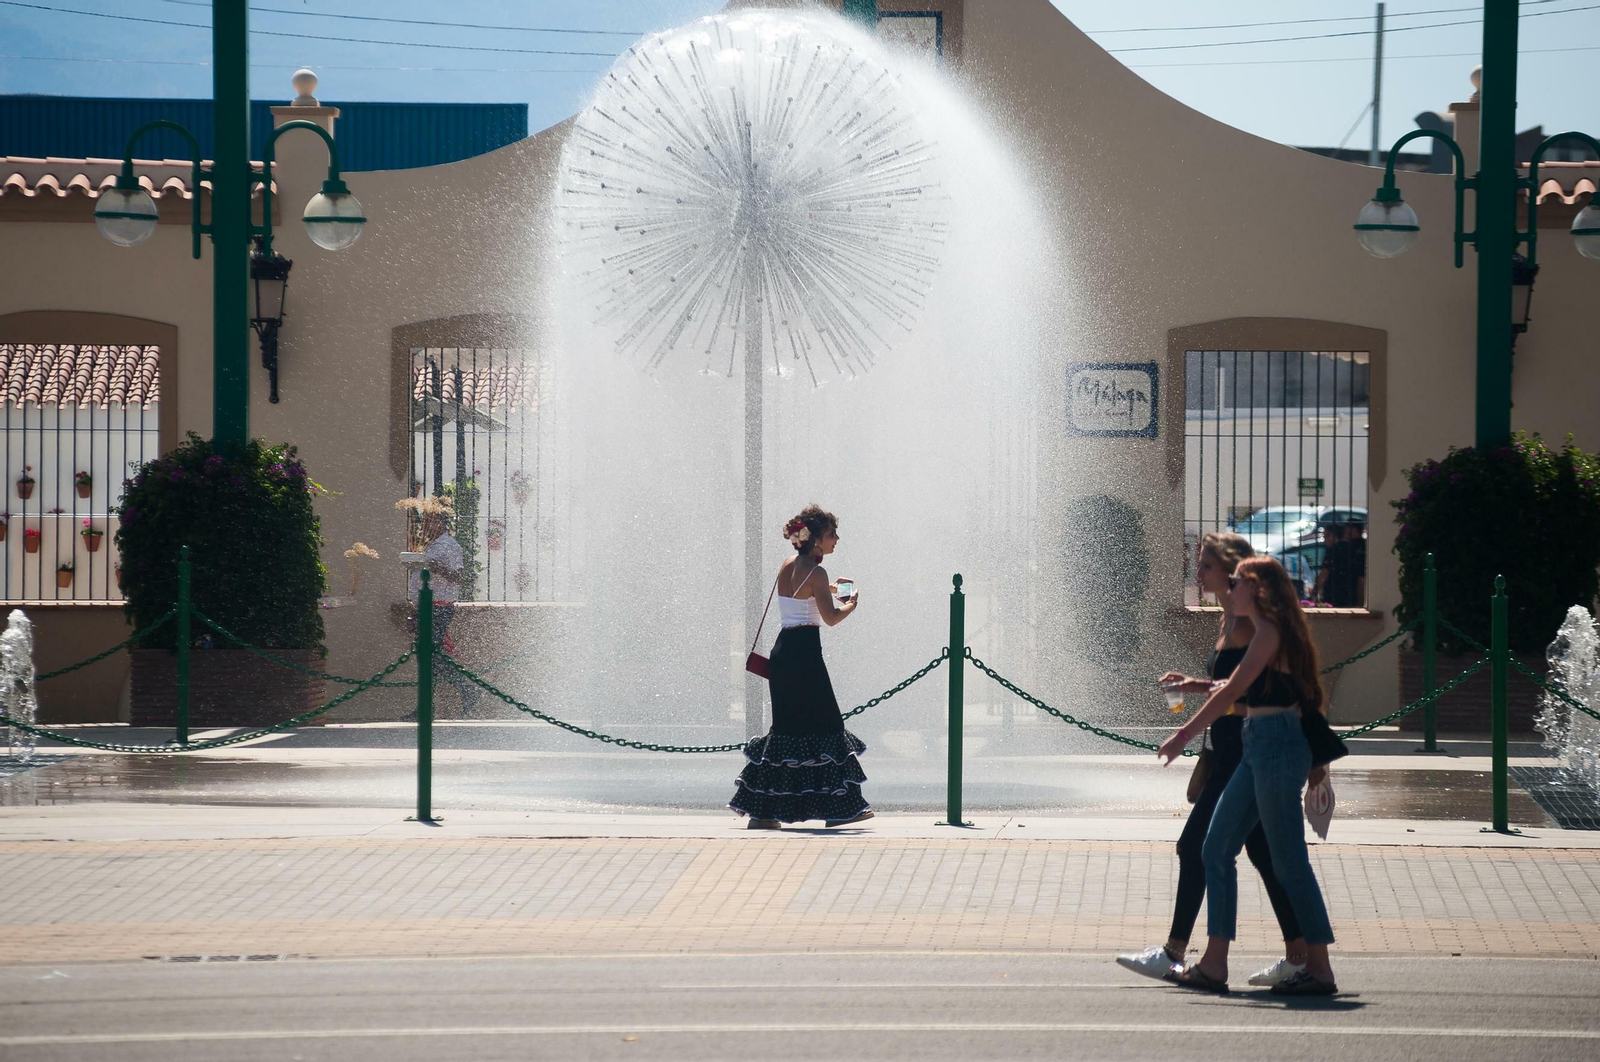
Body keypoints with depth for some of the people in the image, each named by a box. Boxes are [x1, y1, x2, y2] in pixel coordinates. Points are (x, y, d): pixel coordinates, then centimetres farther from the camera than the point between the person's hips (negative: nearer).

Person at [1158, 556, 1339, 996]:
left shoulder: (1269, 632, -11)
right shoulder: (1272, 632, 18)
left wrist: (1184, 734, -13)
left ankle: (1320, 970, -3)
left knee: (1289, 861, -7)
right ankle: (1213, 965, 9)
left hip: (1276, 747, -10)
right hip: (1259, 749, 10)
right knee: (1217, 848, 8)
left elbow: (1234, 689, -15)